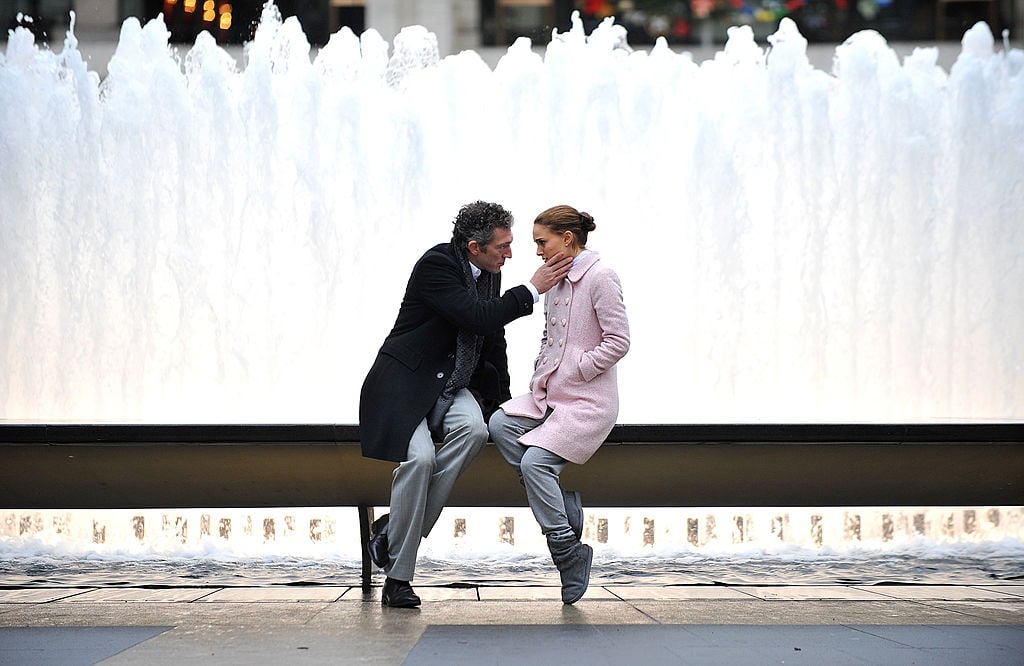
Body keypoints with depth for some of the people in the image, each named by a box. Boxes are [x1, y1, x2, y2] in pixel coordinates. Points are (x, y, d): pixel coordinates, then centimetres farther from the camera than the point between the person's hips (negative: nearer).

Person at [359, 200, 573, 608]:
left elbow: (493, 339, 18)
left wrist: (501, 402, 20)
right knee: (420, 456, -28)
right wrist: (533, 289, -21)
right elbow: (478, 317, -28)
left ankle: (395, 528, -16)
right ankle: (397, 578, -16)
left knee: (473, 429, -26)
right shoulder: (436, 265, -18)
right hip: (406, 382, -6)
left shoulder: (489, 273, 7)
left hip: (451, 385, 7)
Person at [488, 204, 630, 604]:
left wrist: (572, 373, -14)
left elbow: (618, 342, -14)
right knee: (500, 425, -17)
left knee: (534, 460, -24)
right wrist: (540, 376, 9)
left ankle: (567, 550, -12)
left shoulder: (600, 278, -9)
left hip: (588, 402, -8)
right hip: (550, 395, 8)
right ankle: (563, 509, -11)